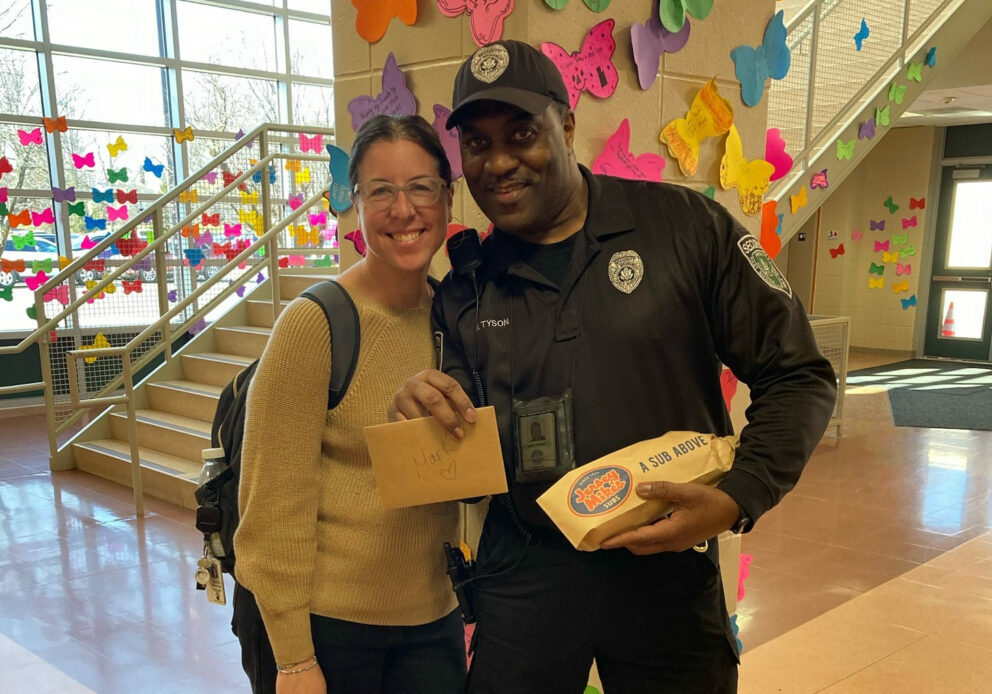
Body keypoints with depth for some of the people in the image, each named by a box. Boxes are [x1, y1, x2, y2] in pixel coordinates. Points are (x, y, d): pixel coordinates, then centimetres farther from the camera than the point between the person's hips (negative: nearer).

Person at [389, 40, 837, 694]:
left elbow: (798, 376, -4)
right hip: (523, 574, 2)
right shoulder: (463, 293, 2)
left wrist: (737, 500, -18)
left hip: (669, 568, -2)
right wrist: (423, 417, -14)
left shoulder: (684, 225, -8)